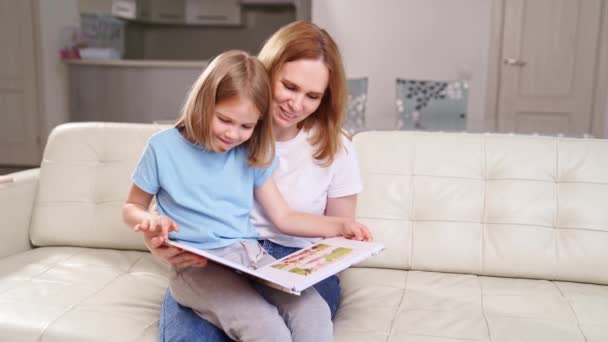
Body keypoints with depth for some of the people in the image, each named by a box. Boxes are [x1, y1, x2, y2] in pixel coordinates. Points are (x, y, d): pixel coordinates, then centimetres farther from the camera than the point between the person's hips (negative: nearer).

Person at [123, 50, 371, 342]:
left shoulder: (251, 155, 10)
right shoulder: (164, 147, 0)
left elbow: (283, 216, 12)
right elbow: (131, 208, 10)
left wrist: (340, 225, 0)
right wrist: (150, 220, -14)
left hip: (252, 256, 4)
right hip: (197, 266, -4)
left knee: (314, 312, -23)